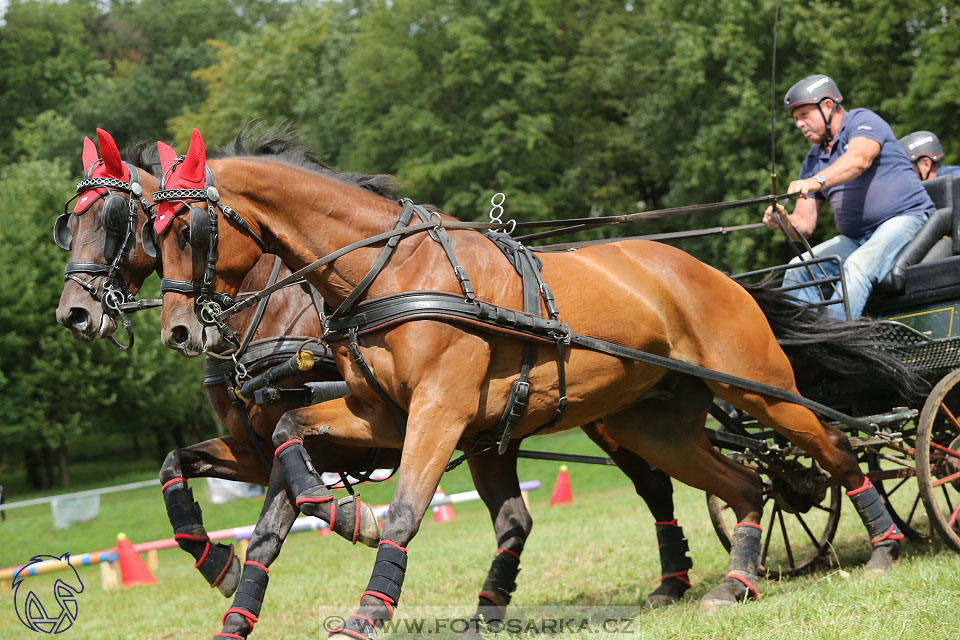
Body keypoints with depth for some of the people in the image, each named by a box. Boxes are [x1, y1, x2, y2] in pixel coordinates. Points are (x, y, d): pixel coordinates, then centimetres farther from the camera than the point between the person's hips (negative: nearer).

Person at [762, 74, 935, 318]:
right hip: (855, 239, 7)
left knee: (858, 266, -34)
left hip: (905, 219, -7)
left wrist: (816, 181, -44)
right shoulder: (813, 161, 16)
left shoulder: (863, 121, -3)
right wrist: (783, 221, -14)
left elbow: (860, 160, -28)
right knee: (800, 268, -13)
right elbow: (804, 224, 11)